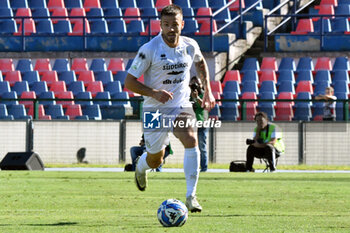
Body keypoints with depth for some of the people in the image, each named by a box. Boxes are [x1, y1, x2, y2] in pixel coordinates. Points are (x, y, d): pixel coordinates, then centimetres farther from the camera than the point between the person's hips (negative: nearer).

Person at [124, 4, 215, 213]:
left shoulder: (190, 46, -4)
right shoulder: (149, 50, -17)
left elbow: (200, 63, 21)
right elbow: (130, 81, -13)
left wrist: (208, 90, 13)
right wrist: (154, 93, -28)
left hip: (181, 106, 2)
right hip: (155, 109, -2)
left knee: (191, 141, -27)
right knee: (155, 160, 11)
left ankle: (191, 196, -21)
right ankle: (141, 167, 52)